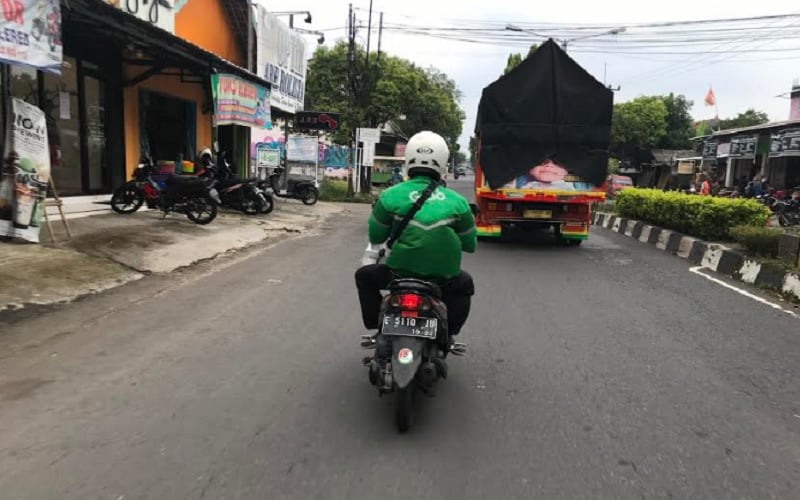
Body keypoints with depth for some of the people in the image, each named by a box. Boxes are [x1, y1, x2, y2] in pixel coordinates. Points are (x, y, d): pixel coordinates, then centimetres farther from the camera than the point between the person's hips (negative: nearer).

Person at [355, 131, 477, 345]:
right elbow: (470, 245, 10)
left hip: (400, 272, -1)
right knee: (465, 284, 35)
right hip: (444, 276, 2)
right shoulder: (457, 201, 2)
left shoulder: (391, 195, -3)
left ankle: (376, 327, 25)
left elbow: (376, 236, 7)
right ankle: (448, 333, 25)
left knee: (364, 275, 27)